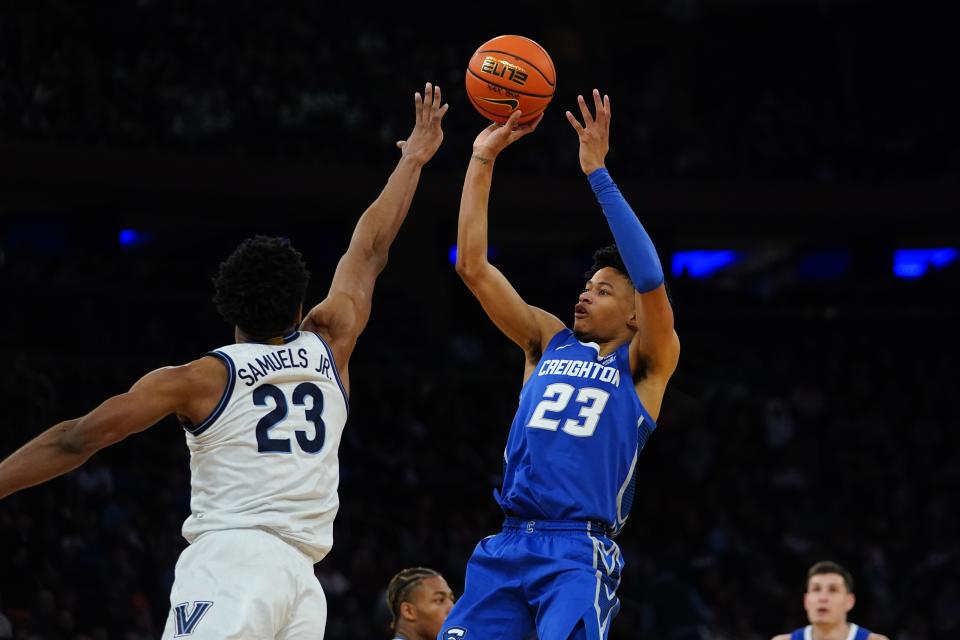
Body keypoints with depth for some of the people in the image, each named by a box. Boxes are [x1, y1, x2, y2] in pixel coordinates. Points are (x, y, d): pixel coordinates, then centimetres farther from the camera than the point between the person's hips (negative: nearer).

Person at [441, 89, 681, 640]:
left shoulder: (645, 364, 5)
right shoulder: (549, 342, 18)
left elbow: (651, 281, -13)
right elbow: (473, 266, 12)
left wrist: (598, 173, -14)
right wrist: (482, 161, 6)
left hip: (580, 551, -5)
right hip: (507, 546, 5)